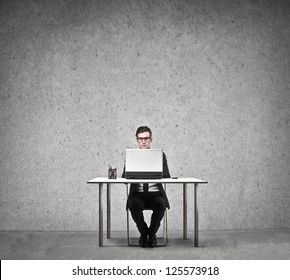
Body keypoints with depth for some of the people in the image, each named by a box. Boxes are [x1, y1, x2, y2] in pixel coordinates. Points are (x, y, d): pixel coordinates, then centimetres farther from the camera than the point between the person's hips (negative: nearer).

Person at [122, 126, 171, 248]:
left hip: (155, 193, 0)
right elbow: (124, 177, 0)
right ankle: (144, 232, -3)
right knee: (134, 206, -32)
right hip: (138, 193, 0)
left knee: (161, 205, -32)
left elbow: (167, 176, -2)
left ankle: (152, 233, -4)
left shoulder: (160, 155, 9)